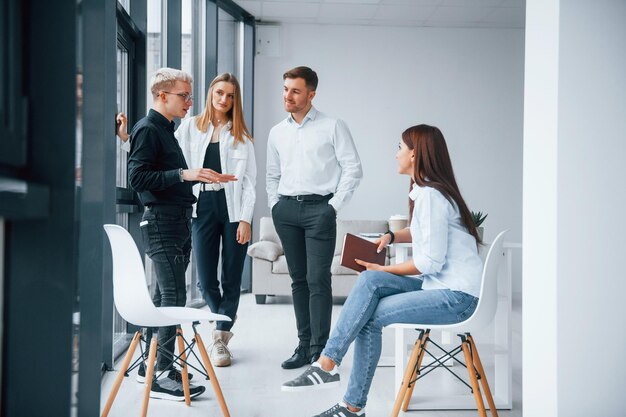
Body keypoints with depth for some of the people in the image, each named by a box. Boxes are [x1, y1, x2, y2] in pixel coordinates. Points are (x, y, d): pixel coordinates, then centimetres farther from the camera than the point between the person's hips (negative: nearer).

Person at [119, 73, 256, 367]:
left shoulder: (241, 135, 7)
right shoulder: (190, 127, 8)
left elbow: (249, 179, 2)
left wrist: (245, 219, -6)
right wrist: (127, 138, -4)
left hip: (233, 208, 0)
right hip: (203, 207, 1)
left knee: (231, 275, 3)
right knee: (206, 278, 3)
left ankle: (221, 338, 16)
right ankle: (225, 323, 32)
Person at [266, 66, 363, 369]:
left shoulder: (332, 127, 0)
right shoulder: (277, 133, 15)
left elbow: (353, 169, -3)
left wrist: (335, 205, -8)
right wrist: (275, 204, 10)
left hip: (319, 208, -5)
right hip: (286, 209, 5)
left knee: (318, 279, -9)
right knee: (298, 279, 8)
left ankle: (319, 350, -4)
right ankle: (304, 345, 14)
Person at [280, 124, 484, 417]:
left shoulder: (430, 195, -17)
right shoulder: (424, 190, 12)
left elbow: (430, 262, -19)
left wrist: (384, 269, -7)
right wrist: (392, 236, 12)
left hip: (456, 296, -8)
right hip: (438, 284, 8)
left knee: (371, 315, -18)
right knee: (370, 281, -10)